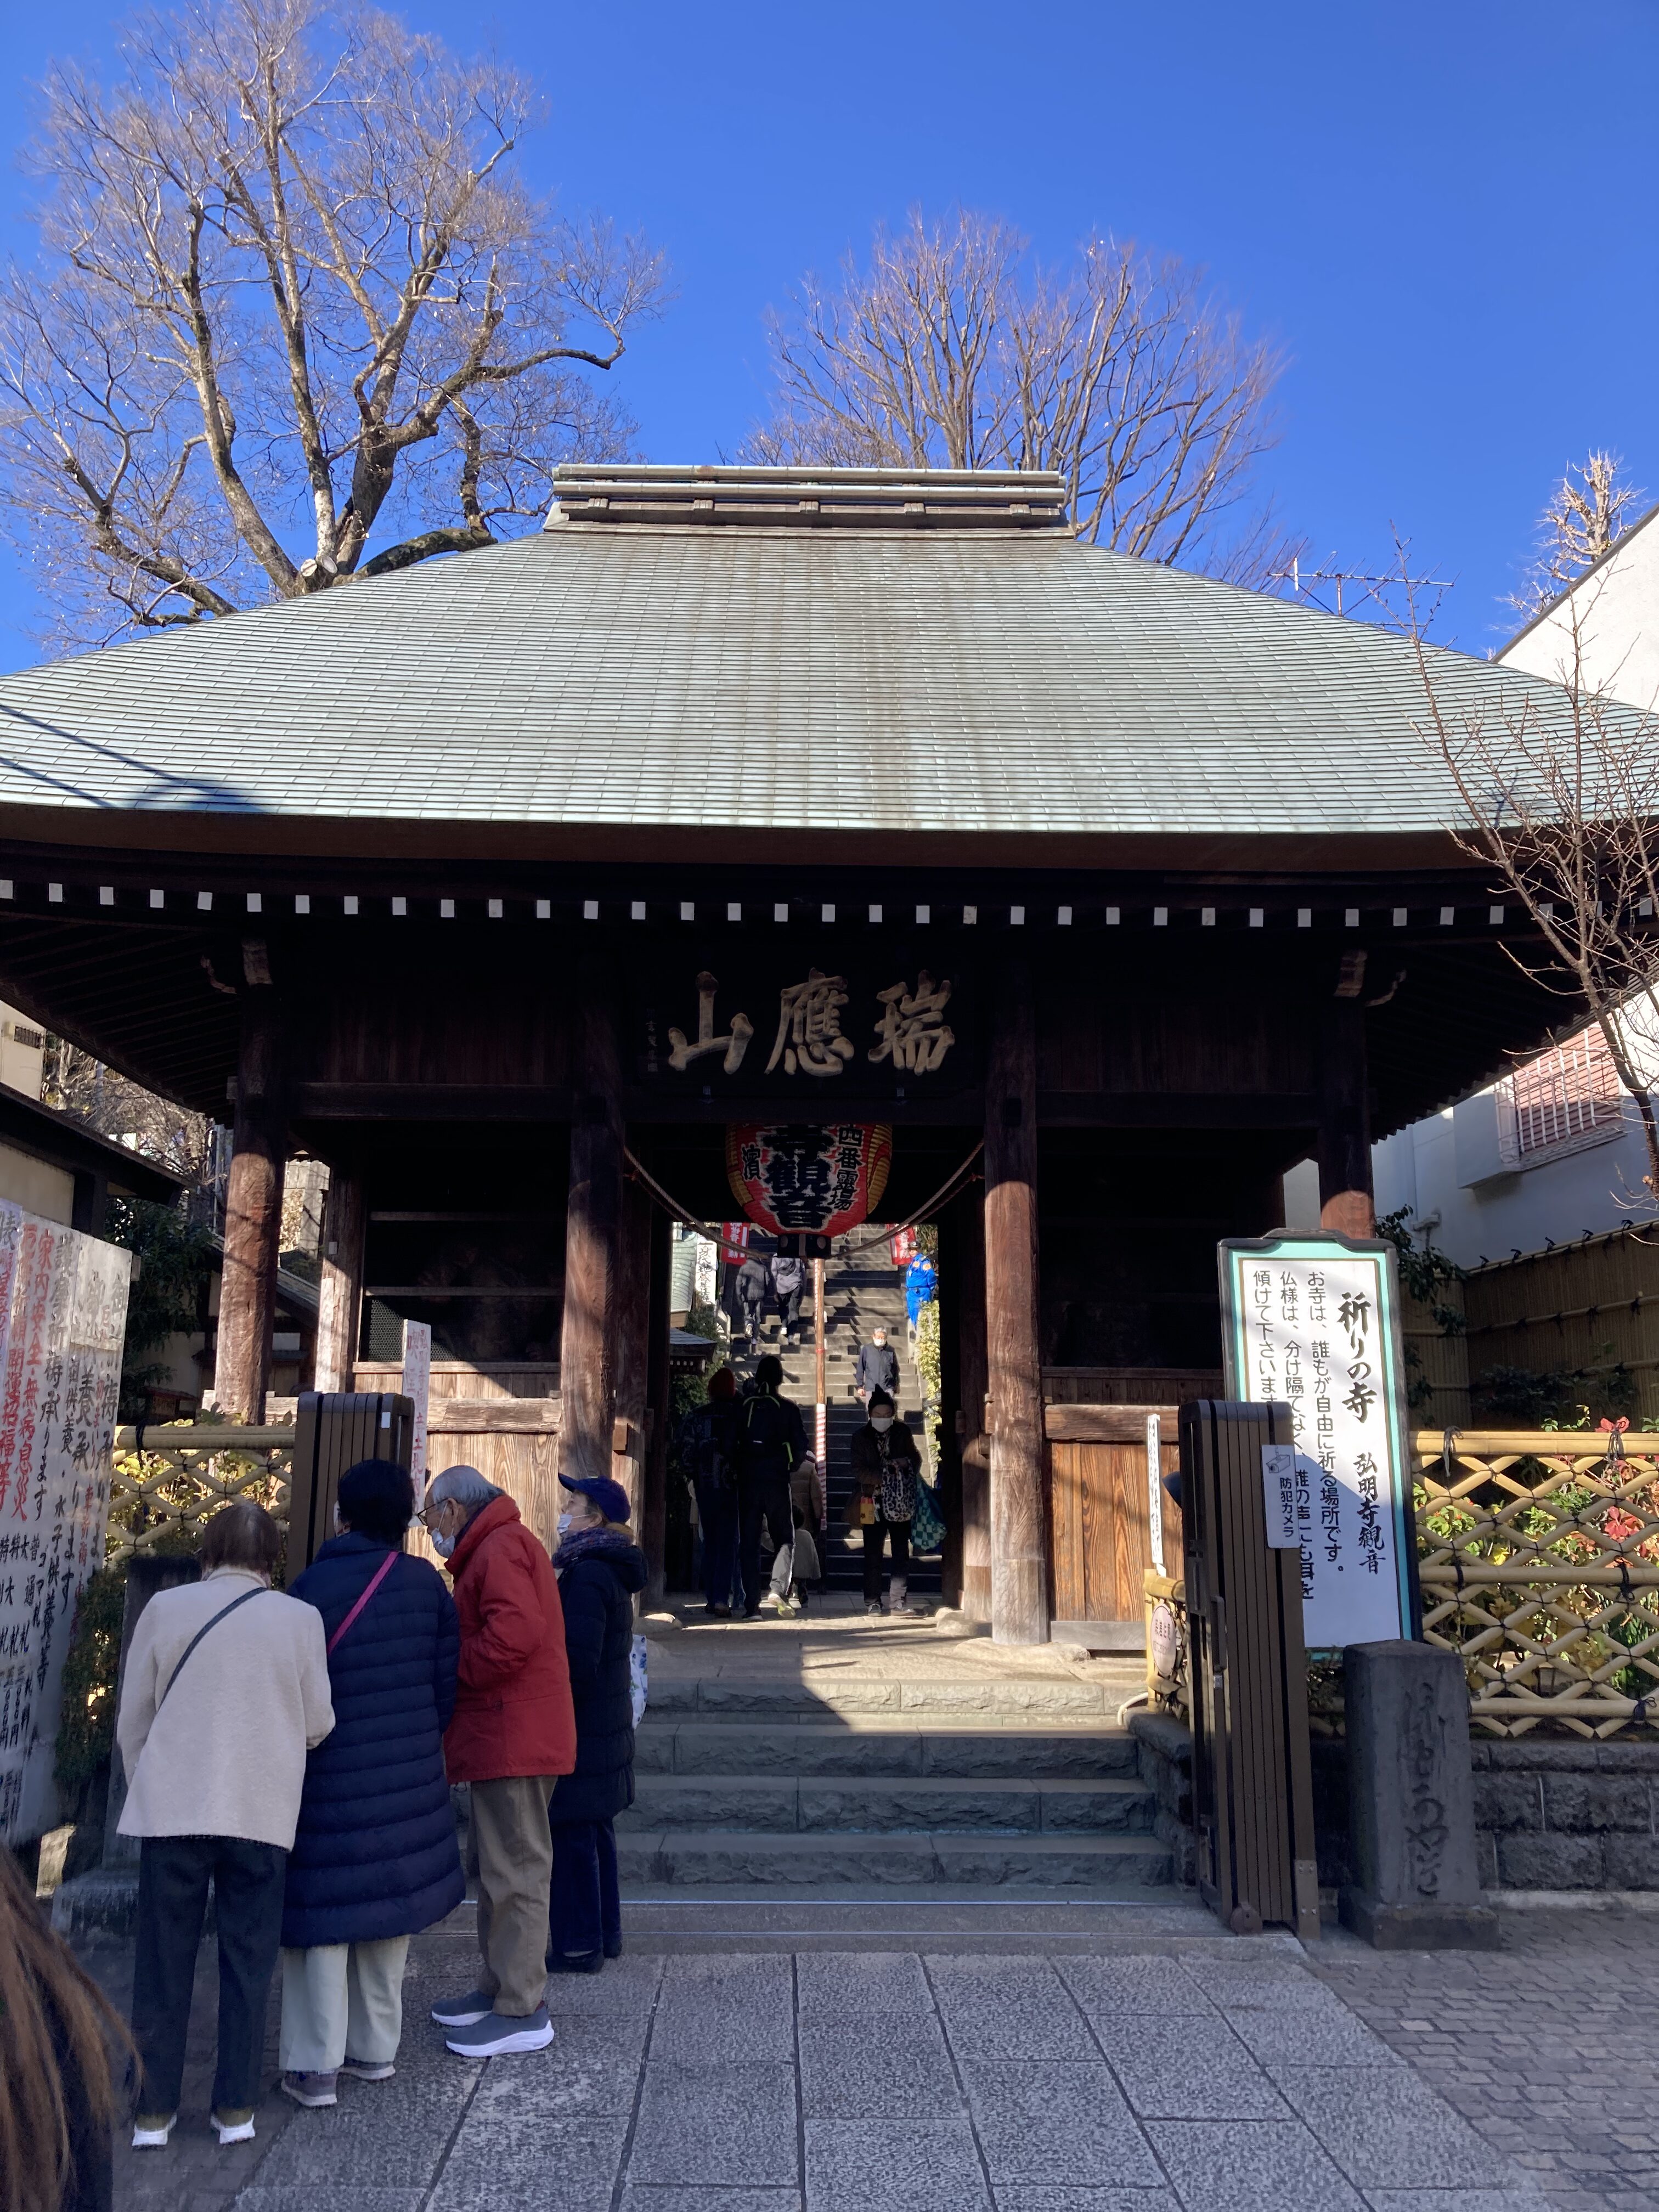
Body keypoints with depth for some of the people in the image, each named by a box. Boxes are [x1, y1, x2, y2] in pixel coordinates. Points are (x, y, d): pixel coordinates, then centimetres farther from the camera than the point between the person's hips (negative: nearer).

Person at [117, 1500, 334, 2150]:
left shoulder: (166, 1607, 0)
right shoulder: (300, 1618, -1)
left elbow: (132, 1719, 6)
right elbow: (319, 1723, 3)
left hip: (172, 1807, 1)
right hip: (262, 1812, 0)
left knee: (163, 1963, 11)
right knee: (247, 1962, 11)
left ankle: (154, 2111, 18)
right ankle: (235, 2109, 16)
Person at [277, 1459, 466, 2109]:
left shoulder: (315, 1585, -12)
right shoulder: (425, 1581, -2)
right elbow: (446, 1682, 3)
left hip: (332, 1776, -4)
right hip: (410, 1776, 4)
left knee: (324, 1912, 6)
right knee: (390, 1906, 16)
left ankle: (315, 2065, 9)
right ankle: (376, 2047, 27)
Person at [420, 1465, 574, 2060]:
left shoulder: (499, 1548, -15)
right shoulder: (496, 1547, 20)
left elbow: (515, 1632, -29)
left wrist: (450, 1673, -16)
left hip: (512, 1738, -11)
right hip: (503, 1737, 11)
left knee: (515, 1871, -4)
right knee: (494, 1867, 19)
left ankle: (522, 2013, 4)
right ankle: (497, 1987, 30)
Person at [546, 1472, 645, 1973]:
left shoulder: (585, 1576, -20)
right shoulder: (612, 1572, 11)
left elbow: (578, 1664, -24)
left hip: (580, 1732, -10)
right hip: (607, 1725, 10)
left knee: (571, 1837, 0)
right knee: (593, 1831, 18)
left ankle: (577, 1945, 9)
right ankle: (604, 1935, 27)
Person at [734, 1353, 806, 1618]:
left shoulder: (742, 1408, 1)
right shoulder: (788, 1409, -4)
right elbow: (801, 1447, -4)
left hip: (747, 1482, 1)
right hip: (777, 1483, -1)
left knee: (749, 1544, 5)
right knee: (784, 1539, 14)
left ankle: (752, 1604, 1)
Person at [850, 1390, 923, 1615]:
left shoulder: (903, 1432, 3)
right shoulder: (861, 1436, -1)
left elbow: (916, 1459, 9)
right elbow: (859, 1471, -7)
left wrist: (904, 1467, -13)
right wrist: (885, 1475, -19)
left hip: (900, 1502, 2)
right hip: (873, 1502, -2)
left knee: (901, 1552, 2)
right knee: (873, 1554, 2)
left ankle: (899, 1601, 6)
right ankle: (873, 1602, 9)